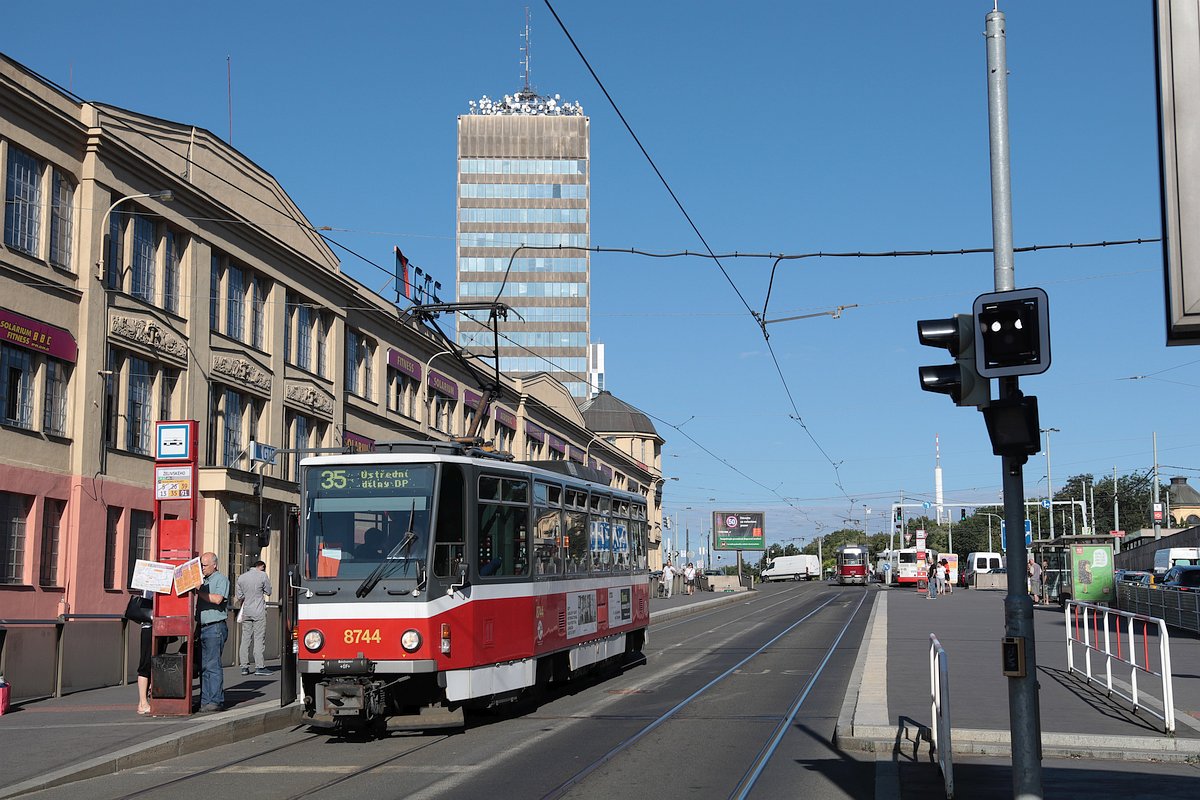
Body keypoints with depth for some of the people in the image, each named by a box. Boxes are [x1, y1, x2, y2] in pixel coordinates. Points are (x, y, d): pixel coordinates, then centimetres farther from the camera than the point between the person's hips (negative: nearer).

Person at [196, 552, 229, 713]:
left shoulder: (221, 579, -3)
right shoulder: (203, 580, 21)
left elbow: (217, 599, -18)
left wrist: (199, 591, -13)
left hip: (215, 628, -8)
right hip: (202, 627, 8)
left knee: (212, 665, -10)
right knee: (203, 665, 7)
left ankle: (216, 701, -9)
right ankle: (205, 700, 11)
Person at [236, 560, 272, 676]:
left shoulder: (241, 577, 9)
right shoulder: (262, 576, -5)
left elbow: (239, 597, 12)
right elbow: (268, 592, 2)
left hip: (246, 612, 5)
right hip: (259, 612, -5)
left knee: (245, 639, 6)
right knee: (259, 639, -2)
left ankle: (244, 667, 7)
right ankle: (259, 667, -4)